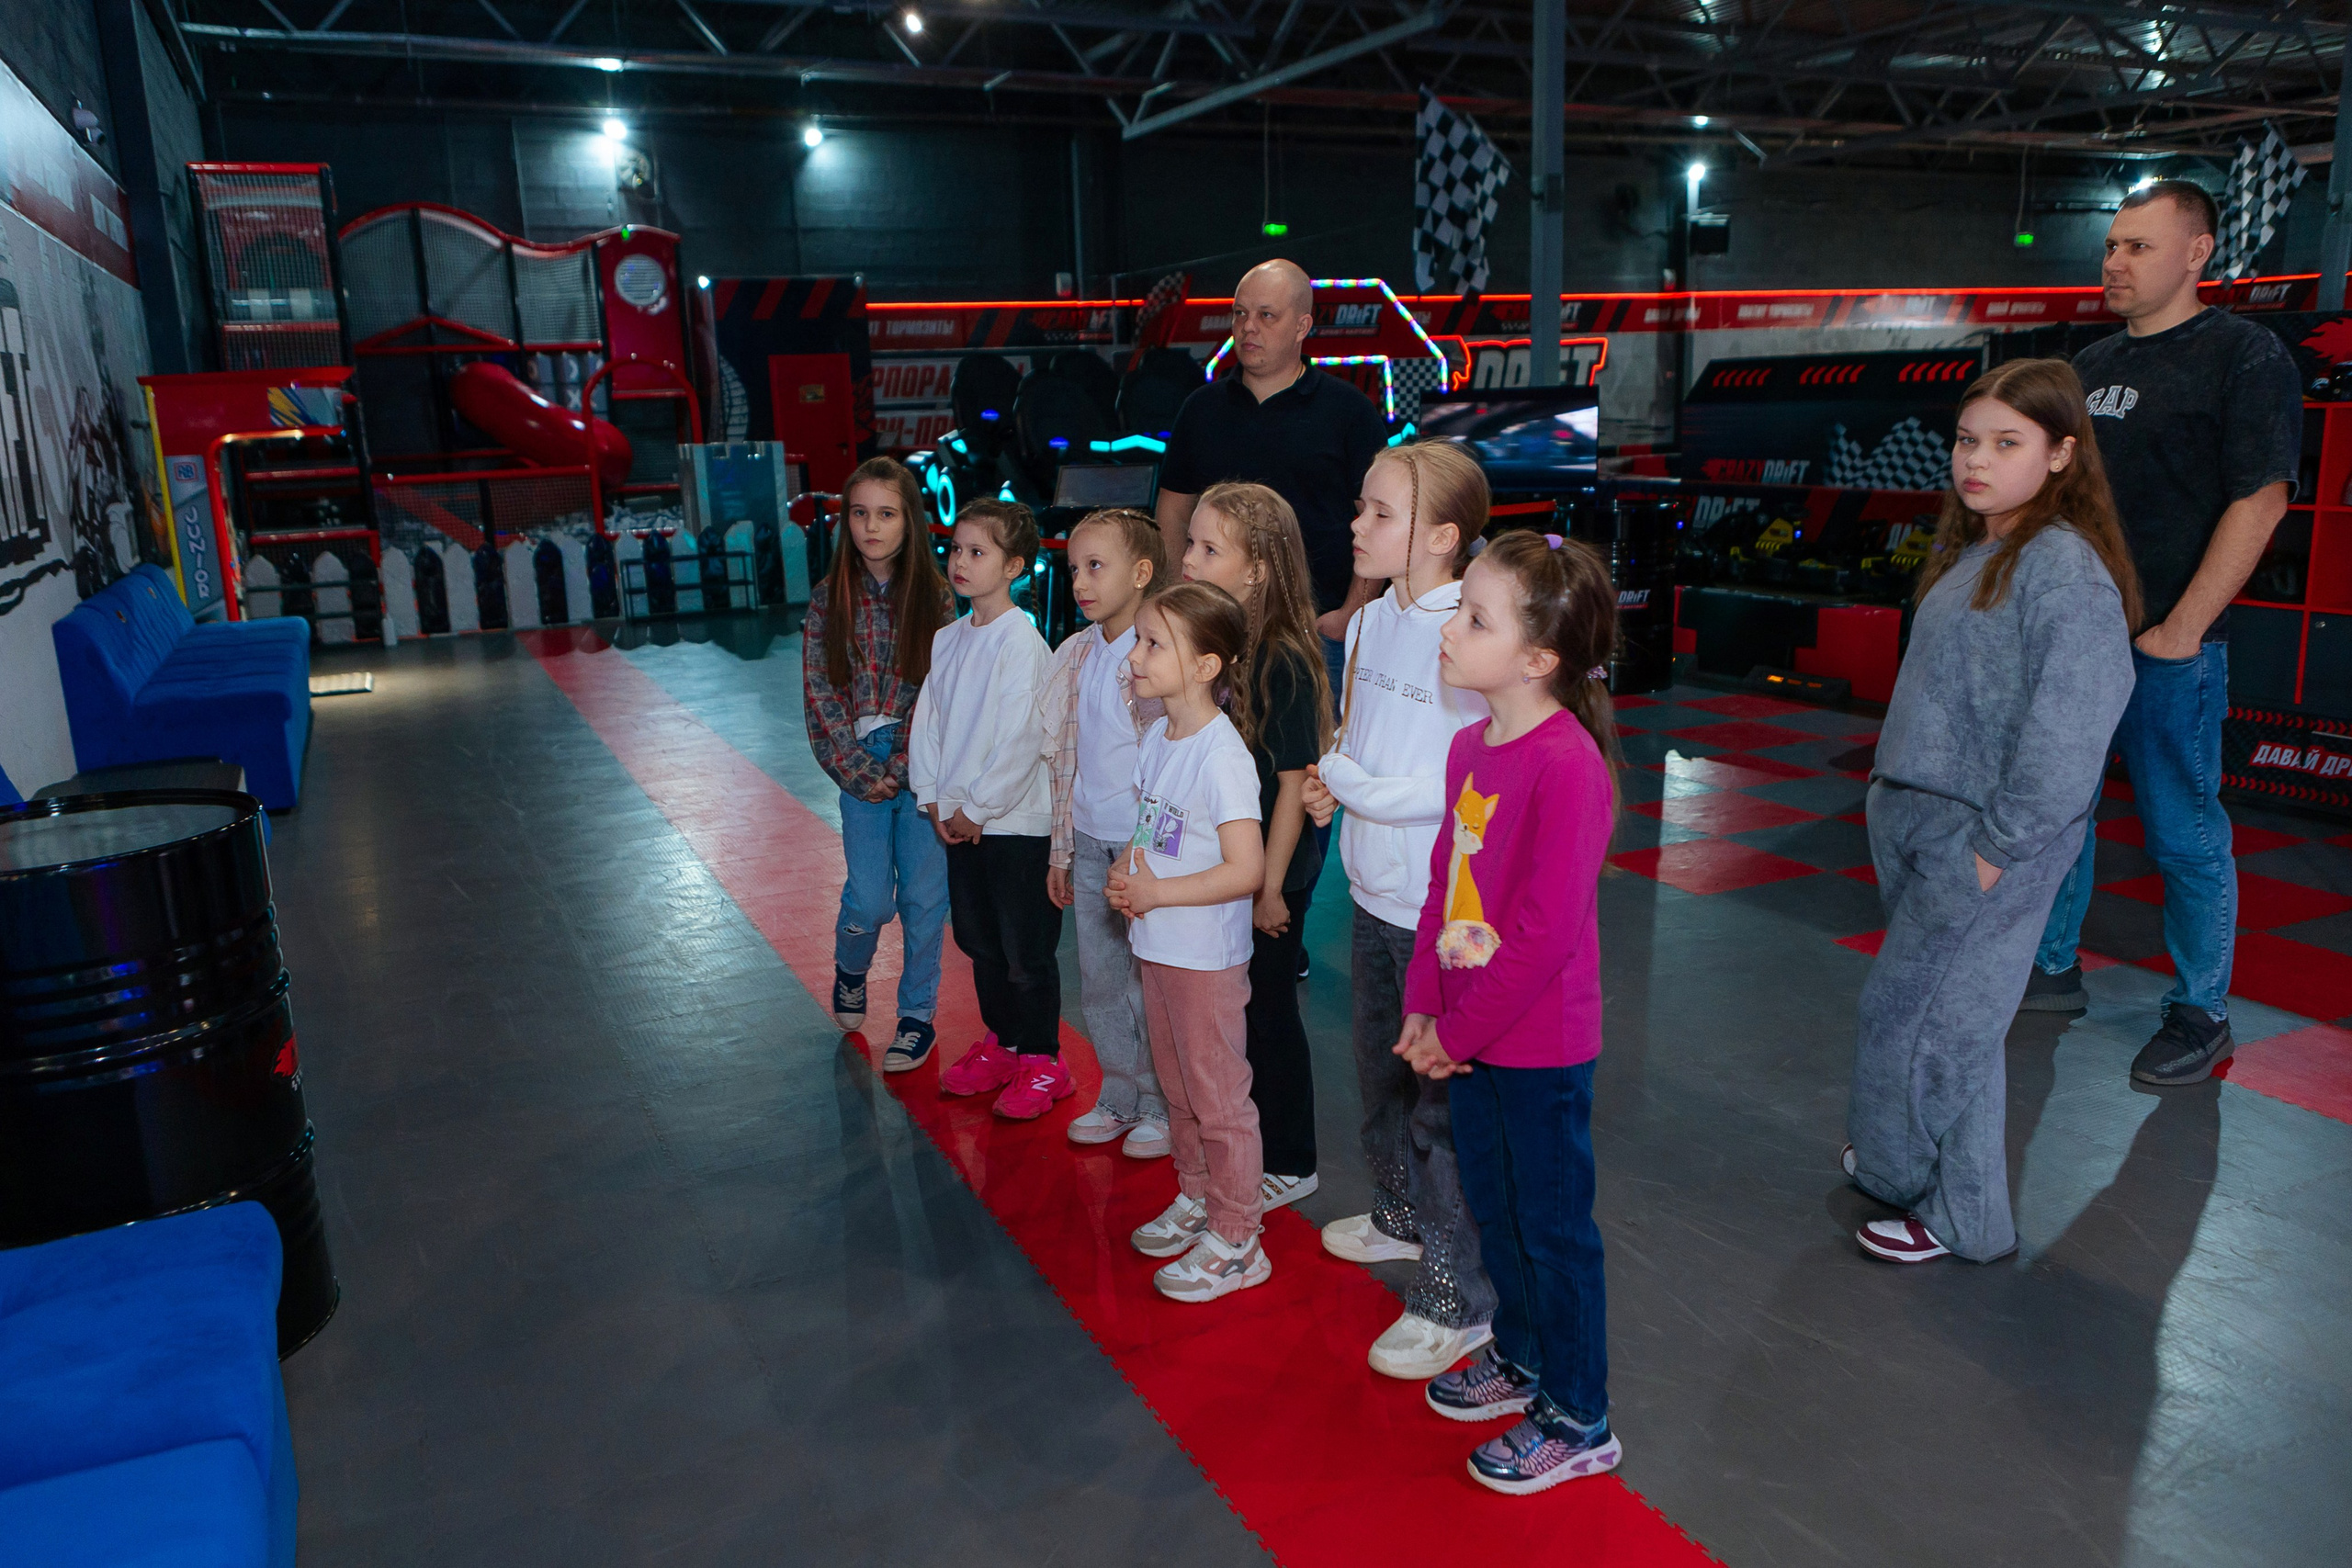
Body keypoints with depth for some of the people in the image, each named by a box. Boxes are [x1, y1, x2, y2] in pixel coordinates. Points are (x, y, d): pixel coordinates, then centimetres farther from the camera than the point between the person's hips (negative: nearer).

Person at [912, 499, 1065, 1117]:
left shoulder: (1021, 641, -16)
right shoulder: (947, 638, 8)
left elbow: (1020, 739, -20)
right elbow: (927, 720, 11)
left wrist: (978, 807, -15)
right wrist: (934, 798, 1)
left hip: (1017, 820, -8)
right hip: (959, 820, 8)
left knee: (1026, 950, 2)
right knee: (978, 940, 18)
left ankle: (1042, 1061, 18)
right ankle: (1001, 1043, 35)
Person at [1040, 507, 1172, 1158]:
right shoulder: (1076, 654, 7)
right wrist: (1061, 850, 15)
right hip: (1090, 844, 7)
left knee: (1152, 981, 5)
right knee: (1098, 979, 15)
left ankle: (1162, 1108, 22)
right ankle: (1119, 1098, 32)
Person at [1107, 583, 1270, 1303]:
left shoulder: (1221, 755, -22)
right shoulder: (1155, 737, 4)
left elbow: (1247, 869, -25)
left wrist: (1156, 892, -21)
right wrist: (1127, 876, -4)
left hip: (1207, 955, -8)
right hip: (1158, 945, 8)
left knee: (1218, 1097, 4)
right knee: (1177, 1087, 22)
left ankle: (1236, 1244, 18)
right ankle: (1195, 1200, 41)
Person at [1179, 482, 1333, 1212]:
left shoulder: (1283, 661, -20)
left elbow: (1293, 782, -18)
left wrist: (1272, 886, -16)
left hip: (1270, 874, -7)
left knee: (1269, 1014, 6)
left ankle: (1291, 1165, 24)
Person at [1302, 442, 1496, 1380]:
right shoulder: (1373, 621, 4)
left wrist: (1353, 786, -17)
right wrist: (1329, 777, -3)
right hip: (1375, 892, 9)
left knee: (1442, 1101, 2)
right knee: (1381, 1072, 25)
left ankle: (1459, 1300, 17)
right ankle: (1404, 1216, 48)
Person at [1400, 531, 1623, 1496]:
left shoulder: (1568, 763, -24)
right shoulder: (1470, 745, 3)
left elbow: (1546, 934, -25)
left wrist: (1455, 1034, -16)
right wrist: (1425, 1009, 0)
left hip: (1541, 1047, -8)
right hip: (1471, 1036, 8)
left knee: (1554, 1229, 9)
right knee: (1492, 1207, 23)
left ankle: (1579, 1422, 29)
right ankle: (1522, 1356, 46)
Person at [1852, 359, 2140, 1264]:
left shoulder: (2064, 569, -17)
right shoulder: (1973, 555, 11)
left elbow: (2072, 724, -23)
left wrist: (1999, 845, -21)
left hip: (1984, 840, -8)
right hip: (1919, 818, 8)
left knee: (1923, 1017, 0)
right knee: (1927, 1007, 17)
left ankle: (1956, 1215, 17)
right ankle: (1906, 1160, 33)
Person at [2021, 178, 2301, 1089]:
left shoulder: (2246, 356, -6)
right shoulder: (2094, 364, 14)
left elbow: (2260, 500, -12)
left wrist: (2181, 630, -17)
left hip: (2168, 649, -7)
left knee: (2183, 833, 1)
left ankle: (2201, 1014, 16)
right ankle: (2054, 969, 29)